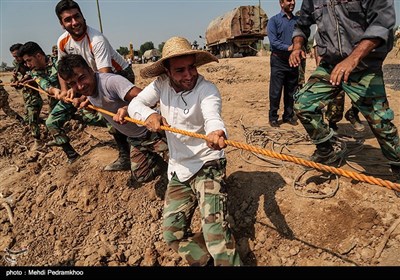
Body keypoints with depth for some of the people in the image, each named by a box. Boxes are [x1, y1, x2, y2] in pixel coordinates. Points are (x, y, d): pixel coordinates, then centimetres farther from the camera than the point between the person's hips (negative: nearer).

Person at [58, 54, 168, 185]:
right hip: (135, 139, 9)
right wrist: (85, 102, 6)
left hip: (152, 131, -8)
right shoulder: (89, 89, -2)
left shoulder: (110, 81, -29)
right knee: (140, 177, 16)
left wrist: (127, 109, -59)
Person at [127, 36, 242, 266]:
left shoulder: (207, 89, -18)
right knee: (173, 233, 6)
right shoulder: (162, 85, -4)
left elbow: (213, 117, -36)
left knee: (214, 227, -21)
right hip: (178, 168, 6)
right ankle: (205, 260, 23)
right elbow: (135, 103, -4)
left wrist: (217, 133, -61)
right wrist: (150, 114, -28)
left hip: (207, 164, -5)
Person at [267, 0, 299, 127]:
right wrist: (288, 47, -22)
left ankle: (288, 115, 20)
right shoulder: (274, 20, 0)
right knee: (275, 91, -2)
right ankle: (273, 117, 7)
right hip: (278, 60, -4)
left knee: (291, 91, 9)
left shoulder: (298, 20, 12)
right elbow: (273, 41, -11)